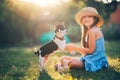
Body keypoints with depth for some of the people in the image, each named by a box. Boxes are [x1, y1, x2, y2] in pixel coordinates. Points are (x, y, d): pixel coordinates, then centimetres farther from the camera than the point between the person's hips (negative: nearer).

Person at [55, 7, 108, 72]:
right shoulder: (87, 31, 16)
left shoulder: (92, 30, -13)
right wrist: (74, 48, 2)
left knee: (72, 62, -32)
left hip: (95, 61, -10)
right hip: (89, 58, 10)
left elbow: (90, 50, -17)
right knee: (63, 58, 6)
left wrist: (74, 47, -11)